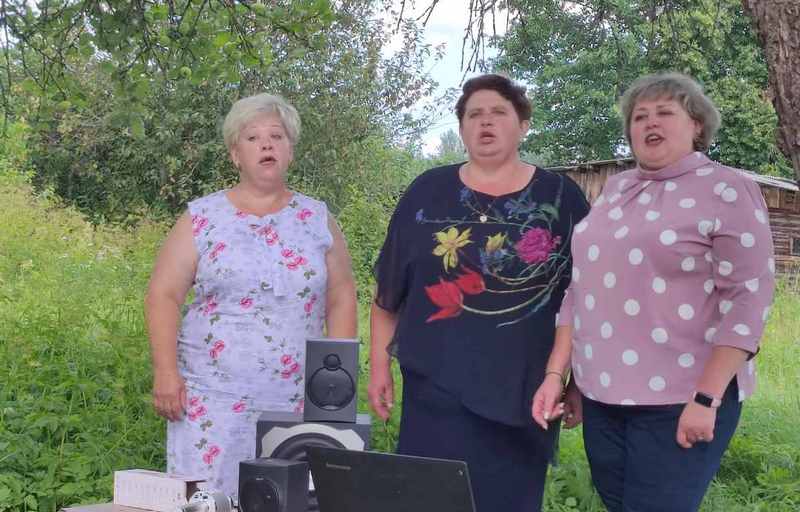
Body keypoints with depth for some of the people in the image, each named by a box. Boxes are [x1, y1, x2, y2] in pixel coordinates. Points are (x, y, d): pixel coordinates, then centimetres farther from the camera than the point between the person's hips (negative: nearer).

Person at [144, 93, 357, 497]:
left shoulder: (318, 219, 8)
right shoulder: (203, 217, 2)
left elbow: (341, 300, 10)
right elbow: (163, 296, 0)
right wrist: (166, 372, -10)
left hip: (296, 402, 2)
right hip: (212, 398, -1)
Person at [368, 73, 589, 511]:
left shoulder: (561, 197, 3)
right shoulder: (427, 192, 5)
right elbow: (388, 291, 8)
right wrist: (379, 365, 5)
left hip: (522, 394, 0)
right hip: (435, 389, 1)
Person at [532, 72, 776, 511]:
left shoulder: (727, 190, -5)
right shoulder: (615, 190, 12)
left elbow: (747, 298, -12)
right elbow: (579, 287, 15)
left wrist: (706, 398, -18)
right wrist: (555, 373, 9)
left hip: (678, 401, -6)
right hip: (602, 395, 6)